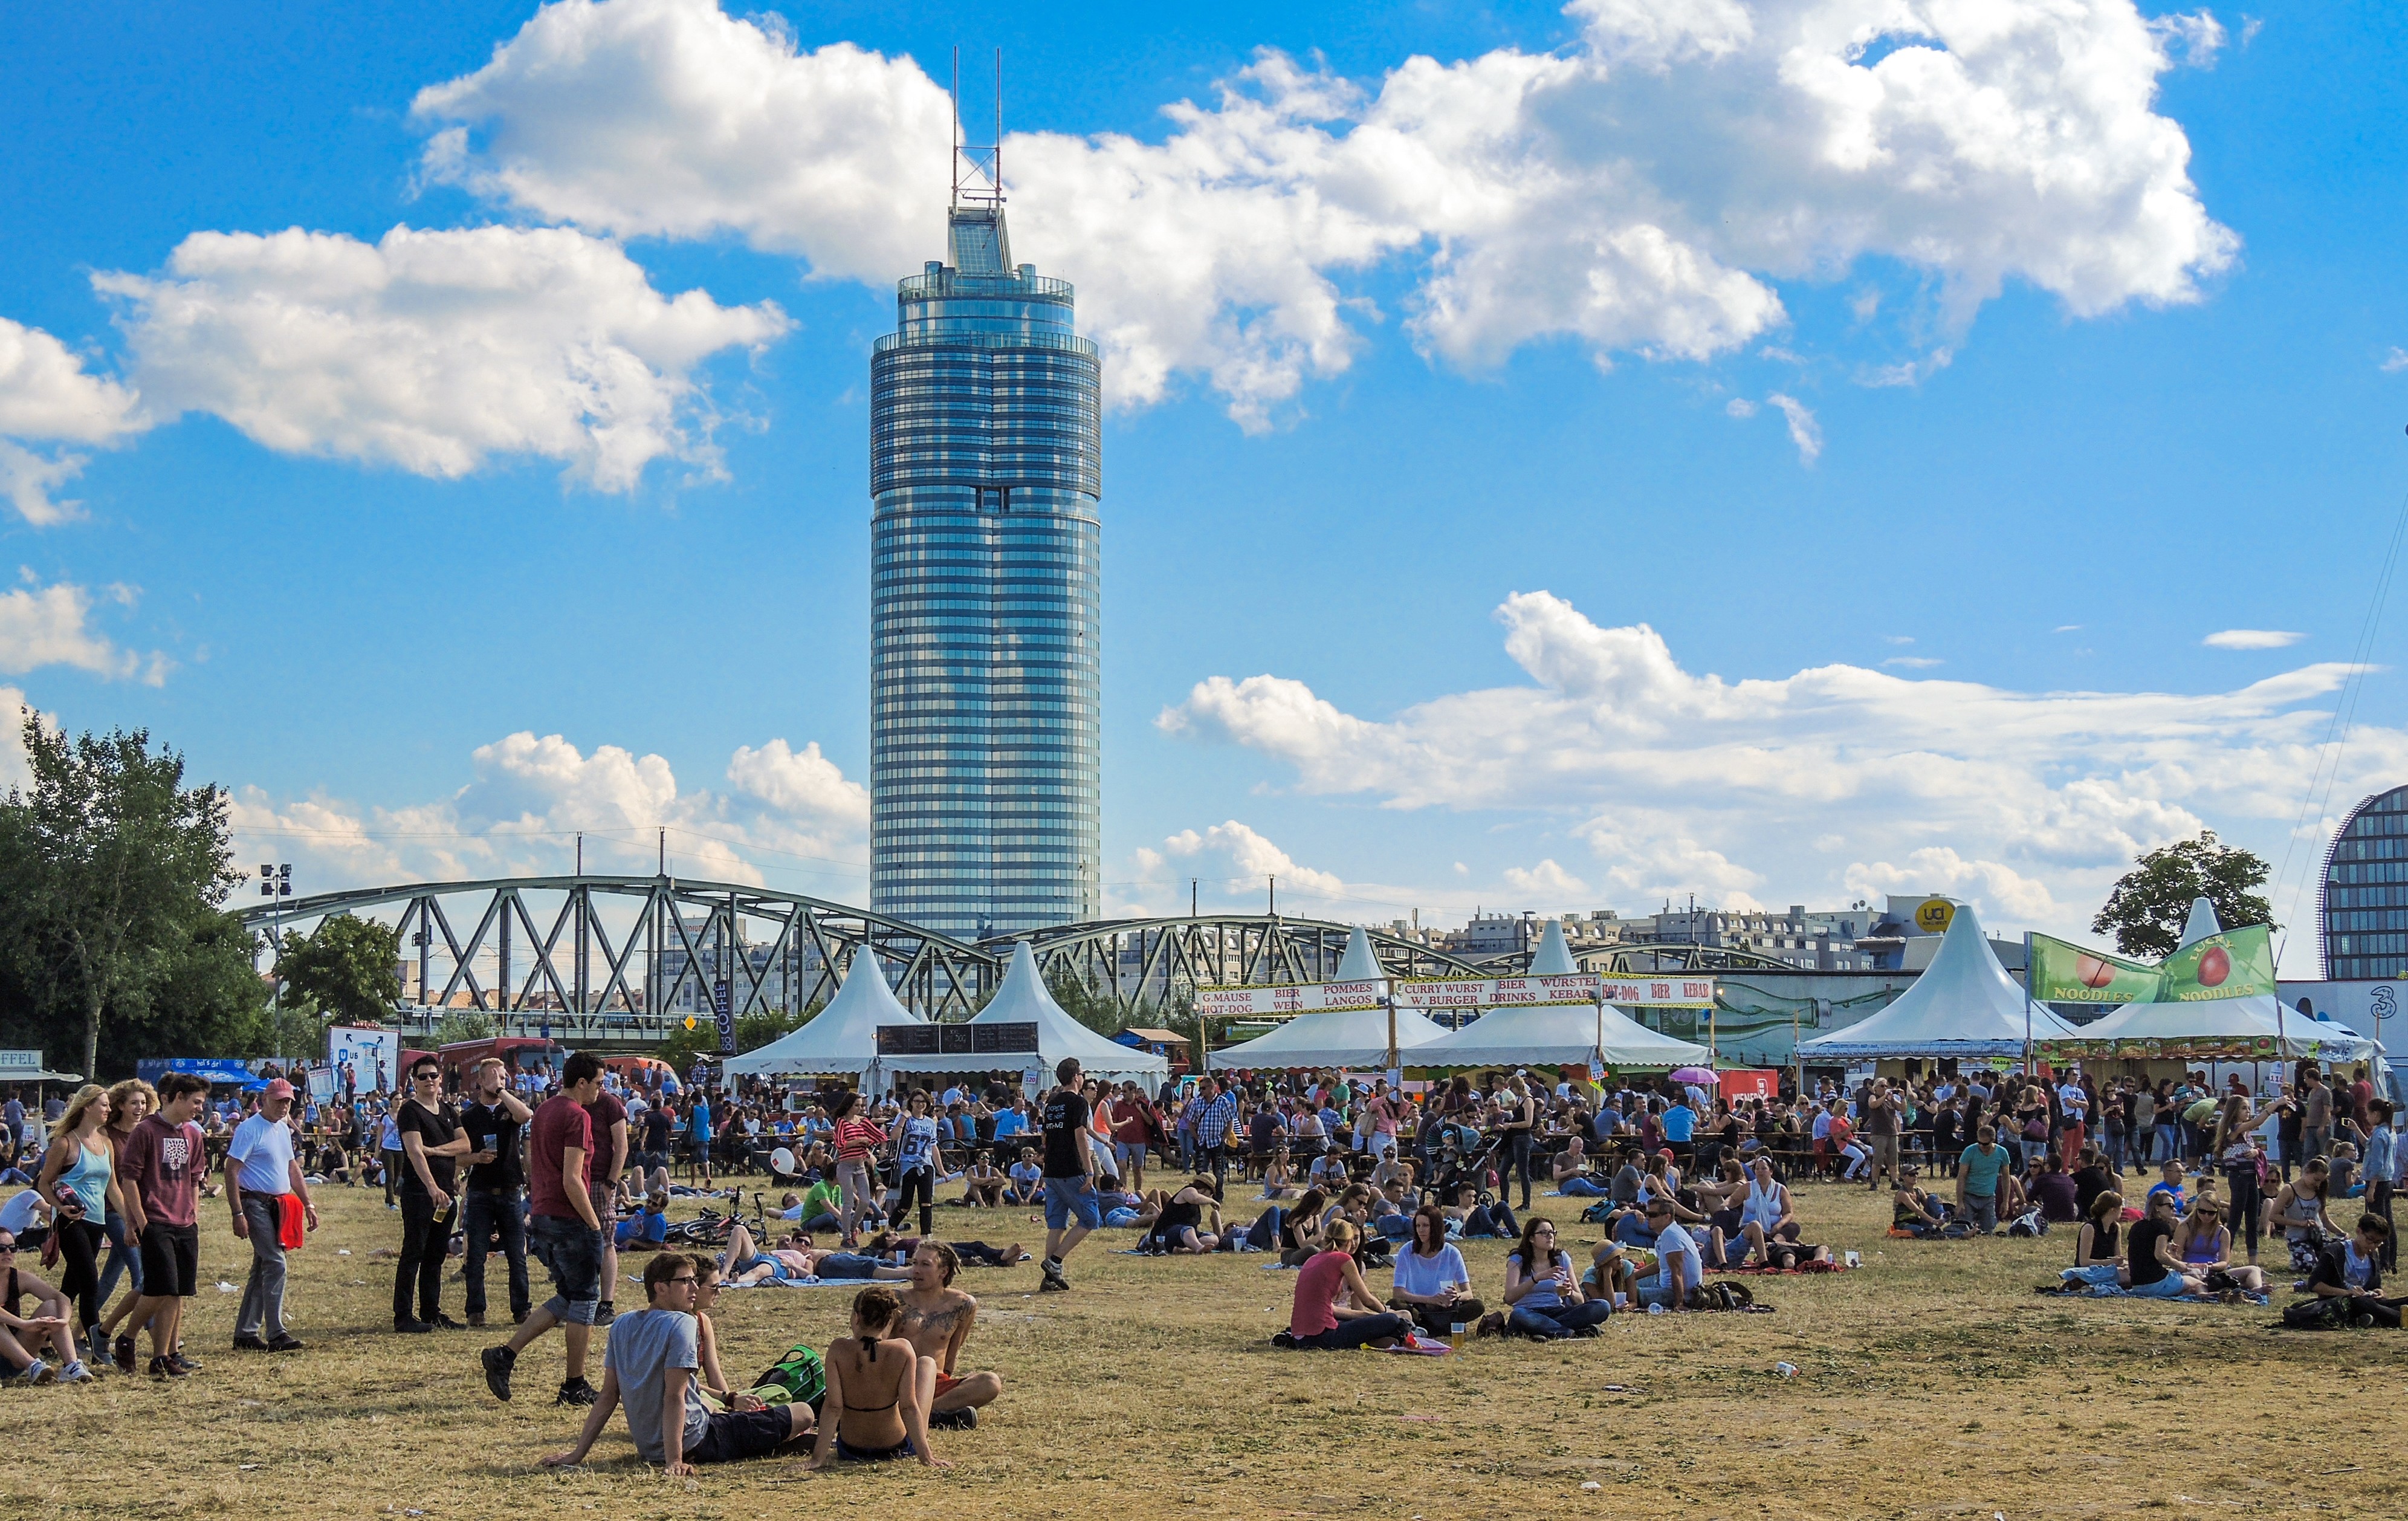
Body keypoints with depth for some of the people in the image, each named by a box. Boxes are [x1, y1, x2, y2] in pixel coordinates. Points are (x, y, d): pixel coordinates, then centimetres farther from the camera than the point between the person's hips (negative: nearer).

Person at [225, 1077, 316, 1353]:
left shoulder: (284, 1129, 15)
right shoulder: (249, 1129, -11)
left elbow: (292, 1167, 24)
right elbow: (231, 1171, -15)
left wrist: (308, 1204, 20)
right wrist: (238, 1214, -20)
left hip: (279, 1205, 9)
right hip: (255, 1203, -9)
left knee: (262, 1269, 11)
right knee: (275, 1264, -13)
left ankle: (245, 1334, 17)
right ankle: (275, 1334, -11)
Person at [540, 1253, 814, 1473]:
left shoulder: (622, 1326, 2)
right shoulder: (681, 1324, -18)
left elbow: (608, 1397, 2)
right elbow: (674, 1397, -24)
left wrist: (578, 1453, 5)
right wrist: (674, 1461, -27)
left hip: (647, 1447, 8)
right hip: (695, 1444, -8)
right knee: (803, 1414, -3)